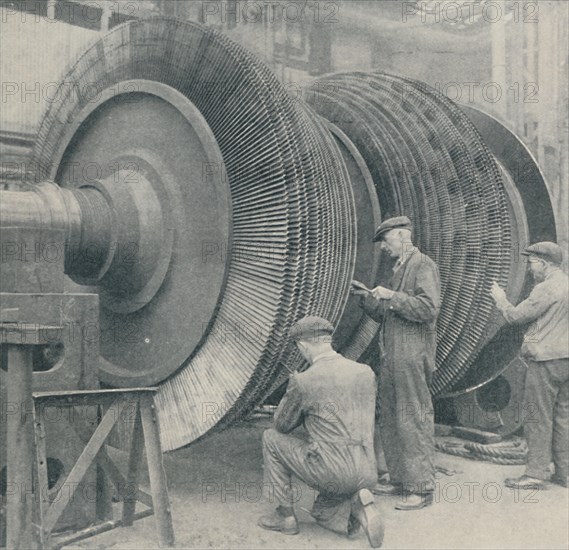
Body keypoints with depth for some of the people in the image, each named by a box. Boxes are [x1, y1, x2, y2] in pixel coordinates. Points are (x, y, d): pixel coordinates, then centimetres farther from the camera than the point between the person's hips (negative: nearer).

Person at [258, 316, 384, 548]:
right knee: (320, 513, 34)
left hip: (329, 471, -6)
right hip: (365, 474, 6)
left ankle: (286, 515, 21)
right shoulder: (366, 372, 6)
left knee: (271, 438, 17)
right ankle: (357, 508, 0)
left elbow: (282, 425, 6)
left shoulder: (303, 381, -9)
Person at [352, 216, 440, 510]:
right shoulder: (399, 269, 20)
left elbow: (428, 308, -20)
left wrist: (391, 296, -17)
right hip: (391, 358, 10)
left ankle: (422, 489, 3)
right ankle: (399, 480, 24)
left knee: (414, 421, -5)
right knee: (390, 422, 14)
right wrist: (367, 296, 9)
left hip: (411, 357, -10)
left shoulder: (424, 265, -8)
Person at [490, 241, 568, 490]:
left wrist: (501, 300, 7)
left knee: (538, 417, -2)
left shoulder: (547, 288, -15)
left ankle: (536, 473, 2)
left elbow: (516, 316, -10)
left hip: (547, 360, -9)